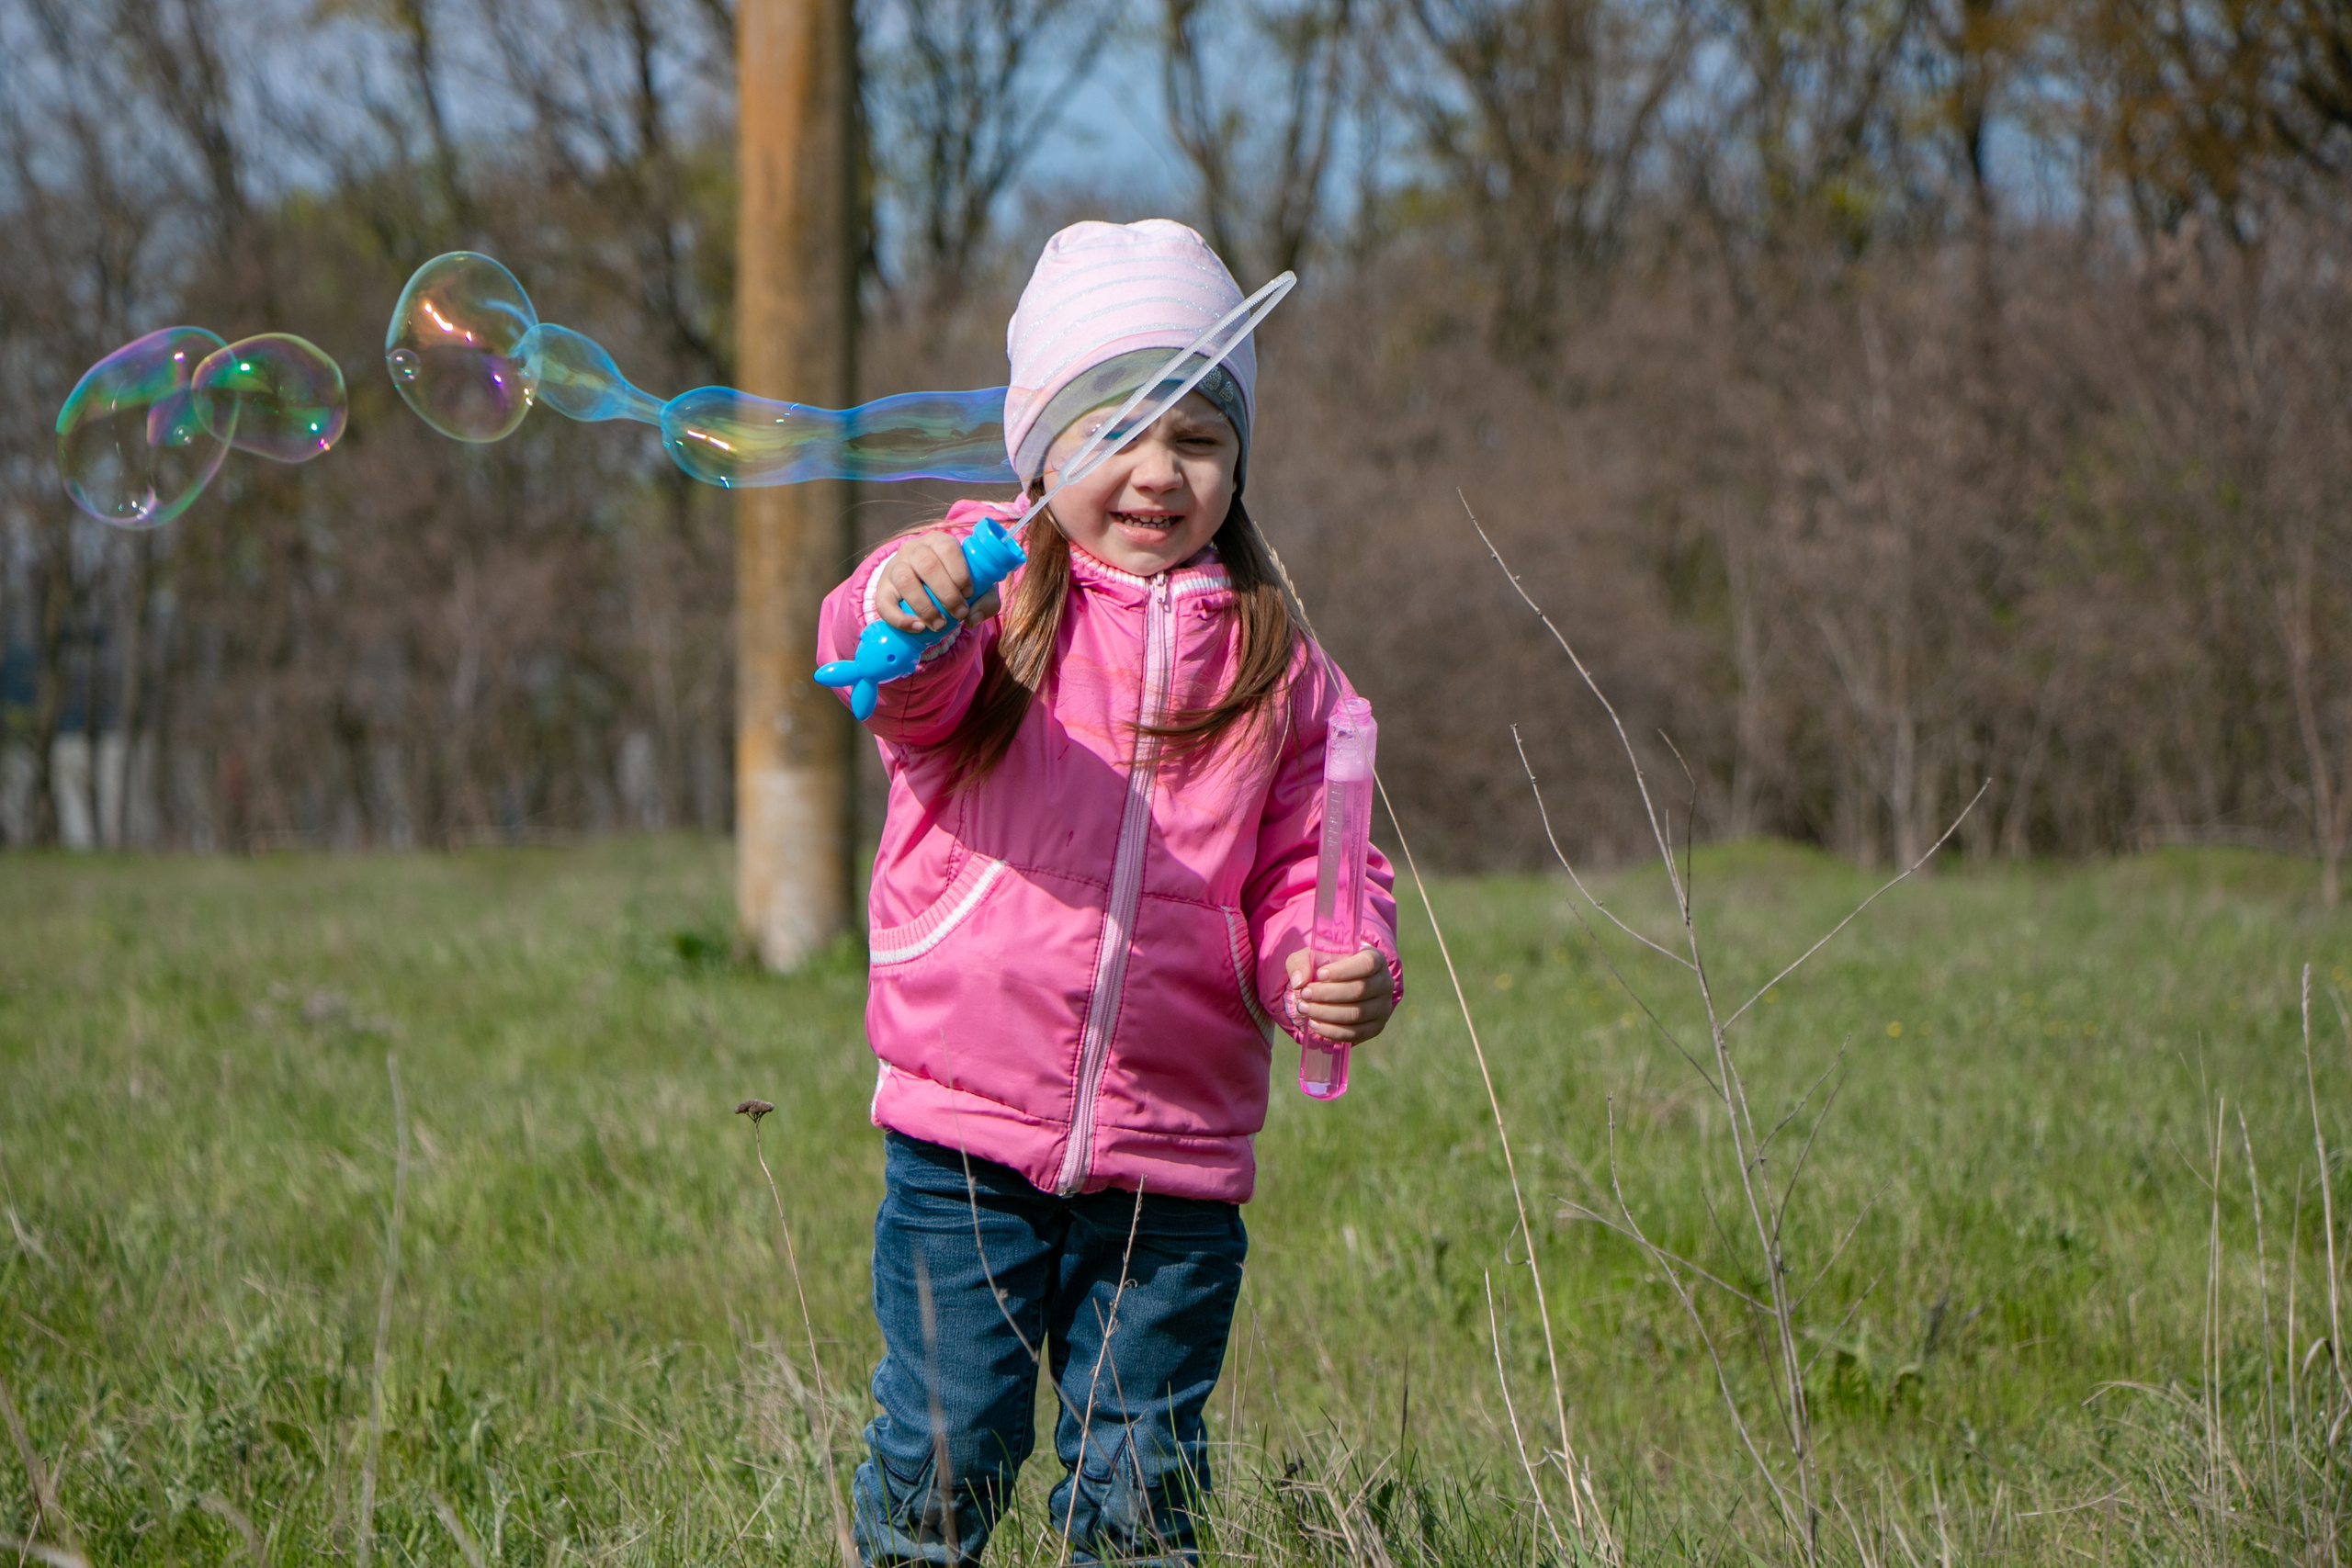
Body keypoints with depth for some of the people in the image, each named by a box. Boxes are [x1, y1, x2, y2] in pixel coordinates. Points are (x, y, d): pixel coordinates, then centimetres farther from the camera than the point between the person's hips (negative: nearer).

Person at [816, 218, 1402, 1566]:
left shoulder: (1271, 661, 8)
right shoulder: (991, 593, -1)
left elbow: (1307, 867, 11)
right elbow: (911, 691, -23)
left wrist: (1338, 972, -11)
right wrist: (905, 608, -47)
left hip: (1175, 1158, 2)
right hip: (966, 1135, -2)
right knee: (947, 1451, 0)